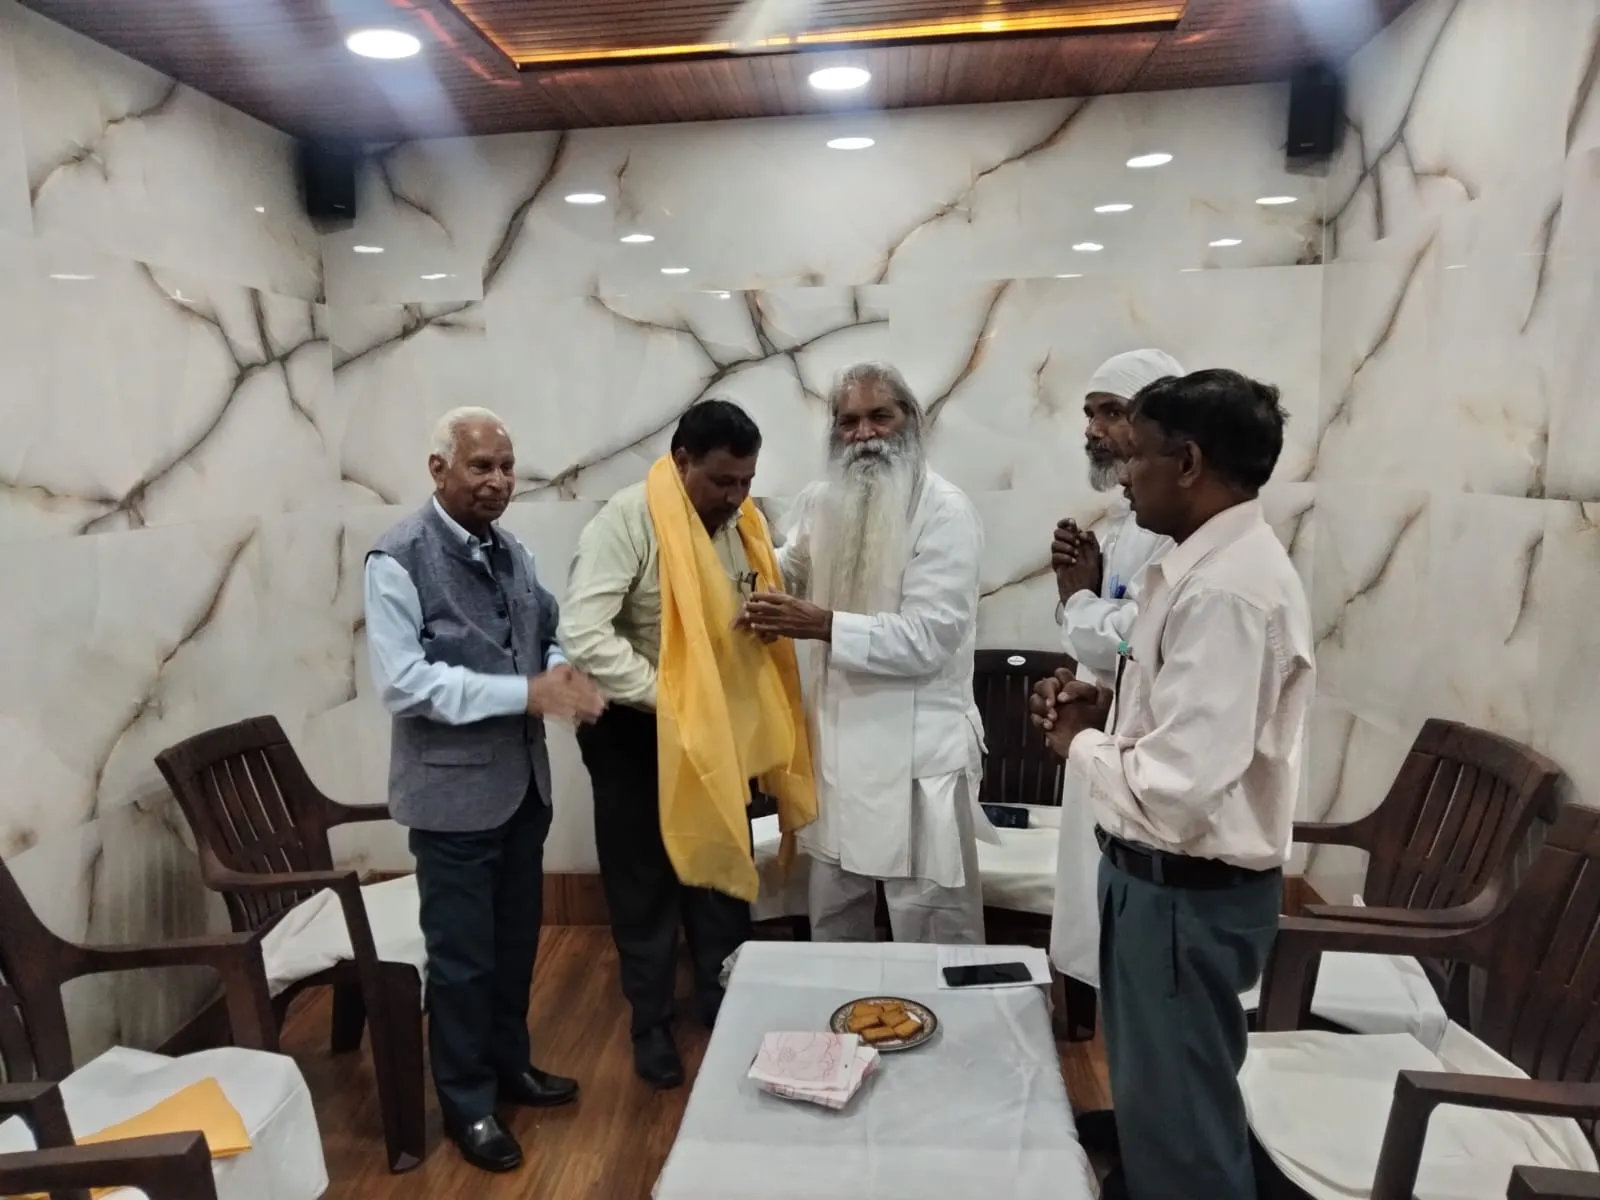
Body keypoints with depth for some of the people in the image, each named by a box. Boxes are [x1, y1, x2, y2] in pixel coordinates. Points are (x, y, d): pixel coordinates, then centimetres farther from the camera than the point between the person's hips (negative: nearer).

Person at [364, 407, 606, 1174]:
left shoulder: (510, 552, 7)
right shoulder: (398, 559, -15)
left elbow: (546, 636, 13)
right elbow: (403, 683, -22)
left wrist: (565, 674, -11)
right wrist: (525, 693, -26)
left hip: (523, 777, 7)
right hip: (455, 788, -6)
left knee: (517, 937, 20)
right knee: (462, 953, 9)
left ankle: (510, 1065, 41)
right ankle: (467, 1103, 28)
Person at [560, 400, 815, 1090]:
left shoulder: (741, 520, -1)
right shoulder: (627, 520, -20)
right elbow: (583, 635, -27)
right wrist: (665, 696, -25)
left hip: (720, 725, 6)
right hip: (634, 730, -5)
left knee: (725, 870, 16)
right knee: (644, 884, 11)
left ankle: (726, 1006, 36)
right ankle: (651, 1025, 30)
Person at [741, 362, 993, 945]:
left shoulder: (944, 511, -14)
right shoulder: (820, 502, 6)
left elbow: (927, 639, -21)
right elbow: (791, 571, 27)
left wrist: (822, 625, -26)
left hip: (916, 752, -6)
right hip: (837, 739, 7)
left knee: (932, 939, 6)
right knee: (832, 924, 21)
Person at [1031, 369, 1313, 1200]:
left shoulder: (1228, 590, -27)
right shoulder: (1209, 567, 5)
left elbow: (1177, 789, -32)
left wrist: (1080, 744, -15)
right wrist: (1109, 708, 1)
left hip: (1188, 895, -9)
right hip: (1161, 879, 10)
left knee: (1181, 1120, 12)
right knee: (1151, 1095, 28)